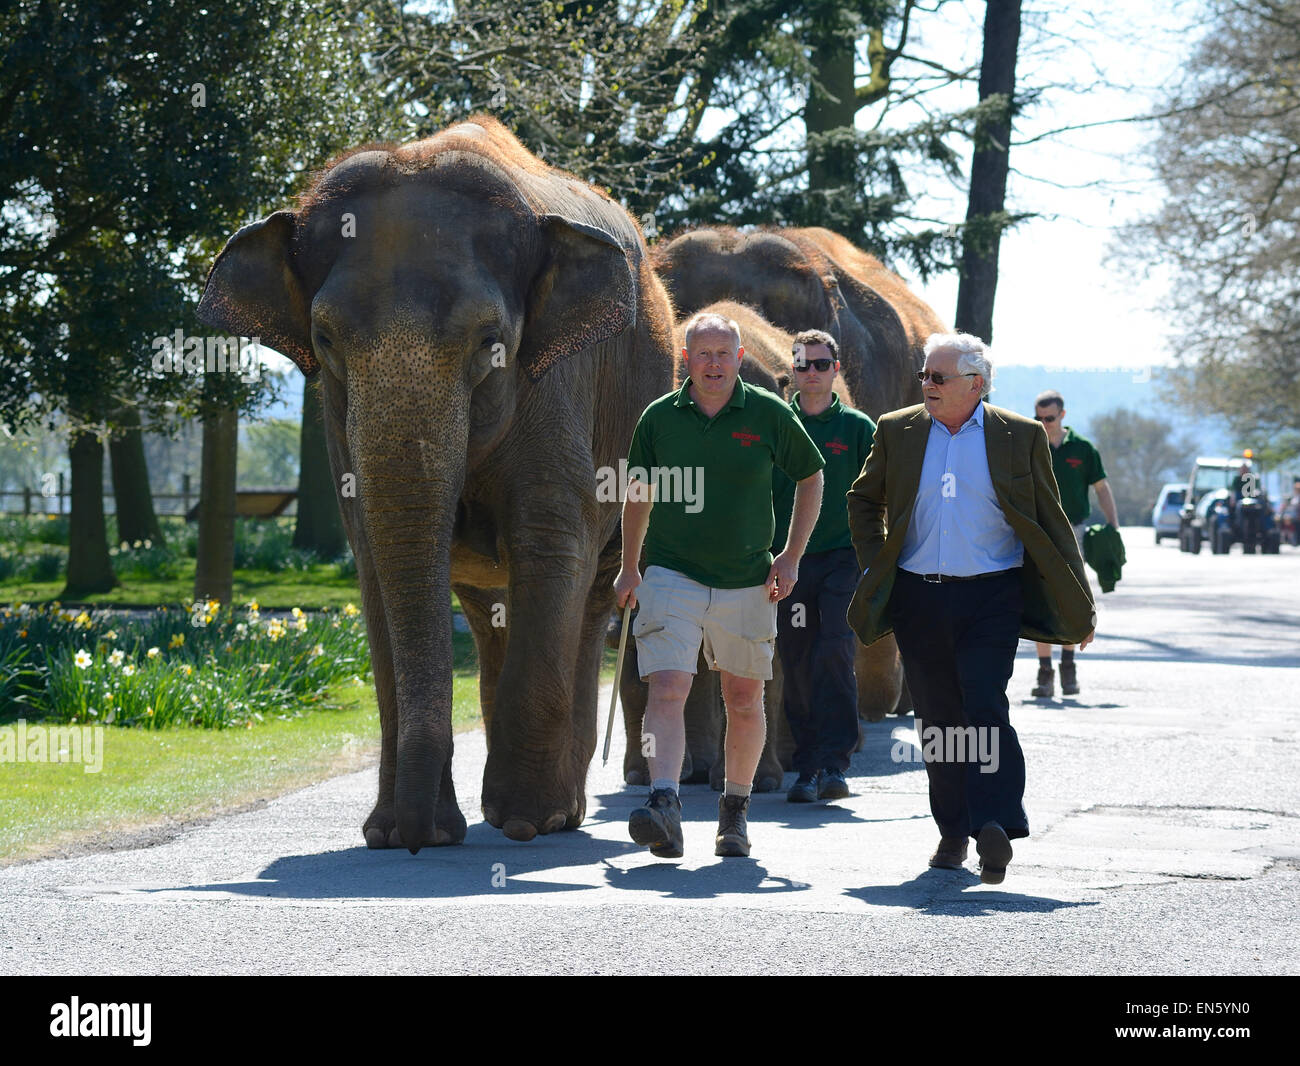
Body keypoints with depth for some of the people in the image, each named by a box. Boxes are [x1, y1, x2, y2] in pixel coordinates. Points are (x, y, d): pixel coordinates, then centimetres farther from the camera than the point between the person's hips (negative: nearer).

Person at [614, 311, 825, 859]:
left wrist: (791, 557, 5)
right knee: (666, 689, -17)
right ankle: (664, 805, -27)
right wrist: (629, 567, 16)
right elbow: (639, 493, 15)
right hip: (672, 575, -1)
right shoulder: (660, 417, 1)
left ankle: (736, 808, 28)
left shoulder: (769, 414, -2)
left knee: (744, 701, 11)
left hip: (747, 582, 1)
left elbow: (810, 478, 11)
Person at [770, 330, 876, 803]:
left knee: (835, 653, -16)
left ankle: (834, 764, -15)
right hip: (790, 559, 2)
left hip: (843, 557, -2)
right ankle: (808, 768, 12)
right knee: (797, 666, 3)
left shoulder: (858, 428, 5)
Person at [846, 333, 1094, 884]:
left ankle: (995, 826, -21)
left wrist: (1077, 605, 3)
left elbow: (1051, 522, 6)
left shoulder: (1020, 437, 2)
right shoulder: (896, 432, 8)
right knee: (938, 720, 7)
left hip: (990, 597, -3)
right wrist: (873, 568, 9)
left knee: (985, 709, -16)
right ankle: (953, 832, 17)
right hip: (918, 600, 3)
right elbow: (863, 501, 21)